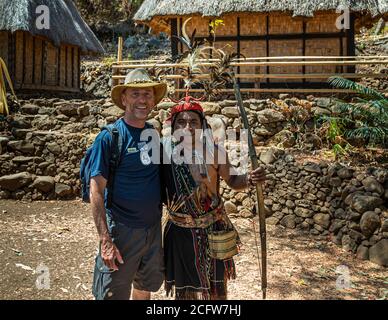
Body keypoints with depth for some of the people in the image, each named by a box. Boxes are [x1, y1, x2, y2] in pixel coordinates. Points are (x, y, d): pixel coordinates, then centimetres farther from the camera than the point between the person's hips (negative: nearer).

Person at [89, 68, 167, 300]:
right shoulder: (110, 136, -13)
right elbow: (96, 191, -15)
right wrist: (105, 240, -20)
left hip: (154, 228, 6)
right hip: (122, 229, -5)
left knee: (146, 287, 23)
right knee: (113, 293, 7)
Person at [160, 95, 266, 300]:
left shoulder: (214, 151, -12)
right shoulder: (165, 151, -11)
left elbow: (232, 180, -2)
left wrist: (249, 179, -21)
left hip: (212, 230, 0)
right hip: (180, 231, 0)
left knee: (215, 285, 17)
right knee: (184, 287, 18)